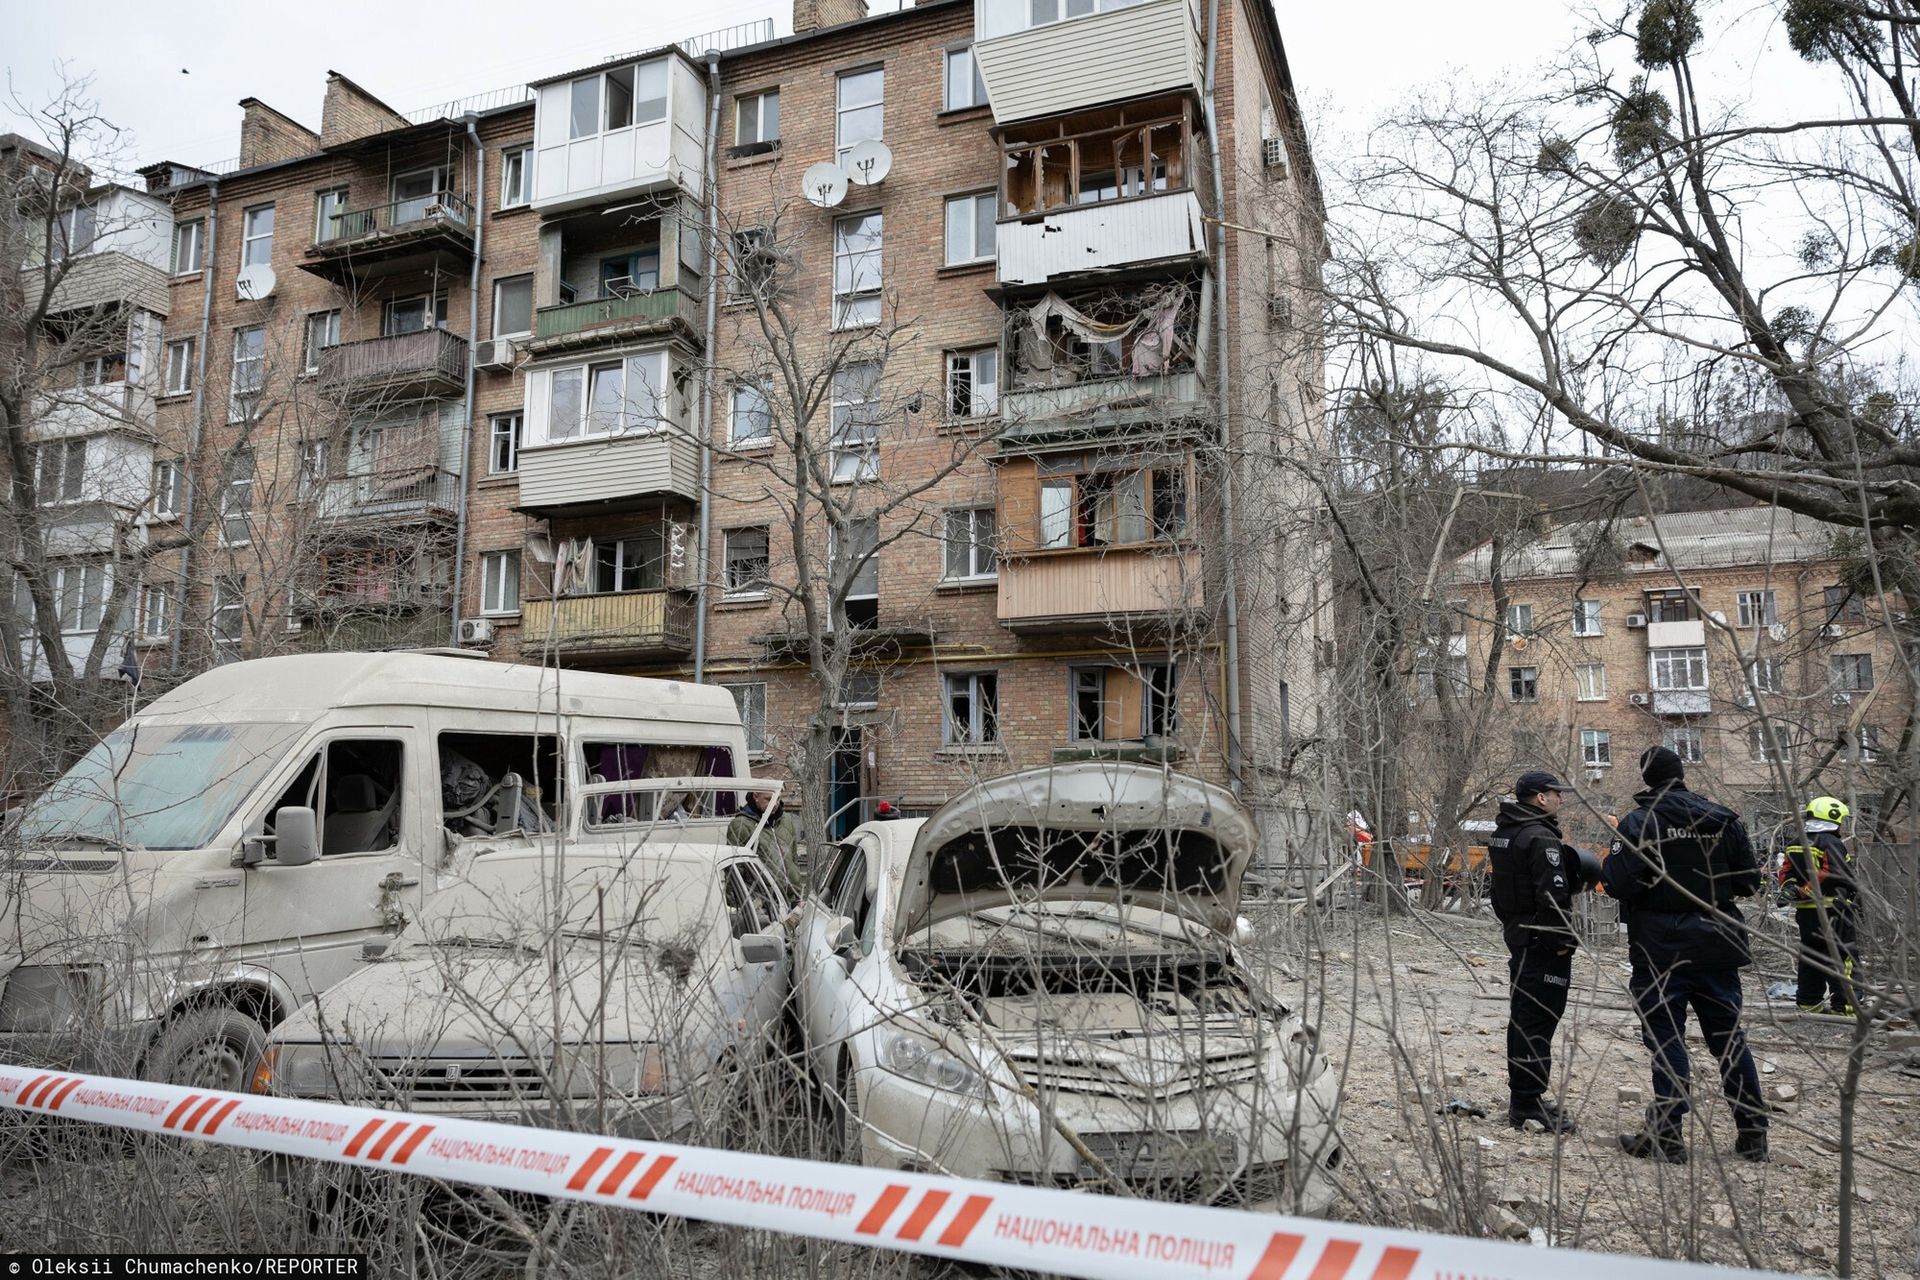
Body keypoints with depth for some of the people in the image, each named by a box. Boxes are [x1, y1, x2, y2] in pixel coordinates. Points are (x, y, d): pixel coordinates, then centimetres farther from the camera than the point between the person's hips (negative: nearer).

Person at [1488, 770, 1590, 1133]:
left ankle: (1520, 1097, 25)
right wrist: (1563, 939, -16)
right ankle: (1528, 1103, -2)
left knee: (1521, 1018, 16)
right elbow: (1553, 895, -23)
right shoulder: (1540, 838, -17)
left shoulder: (1502, 834, 14)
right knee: (1539, 1022, -6)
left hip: (1518, 937, 10)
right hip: (1544, 944, -10)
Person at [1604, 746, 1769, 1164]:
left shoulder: (1637, 824, -11)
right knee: (1729, 1037, 15)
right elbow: (1749, 882, 5)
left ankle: (1667, 1136, 2)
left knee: (1666, 1037, 2)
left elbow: (1618, 886, -18)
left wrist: (1614, 860, 2)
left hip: (1661, 950, -4)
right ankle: (1752, 1133, 22)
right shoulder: (1723, 820, 2)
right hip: (1716, 945, 4)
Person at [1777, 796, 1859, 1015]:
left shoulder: (1794, 843, 11)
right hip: (1832, 909, -7)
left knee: (1809, 955, 14)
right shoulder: (1831, 844, -13)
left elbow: (1785, 873, 8)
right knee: (1840, 956, -1)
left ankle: (1807, 1002, 18)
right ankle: (1843, 1005, -1)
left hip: (1805, 911, 7)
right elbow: (1842, 876, -17)